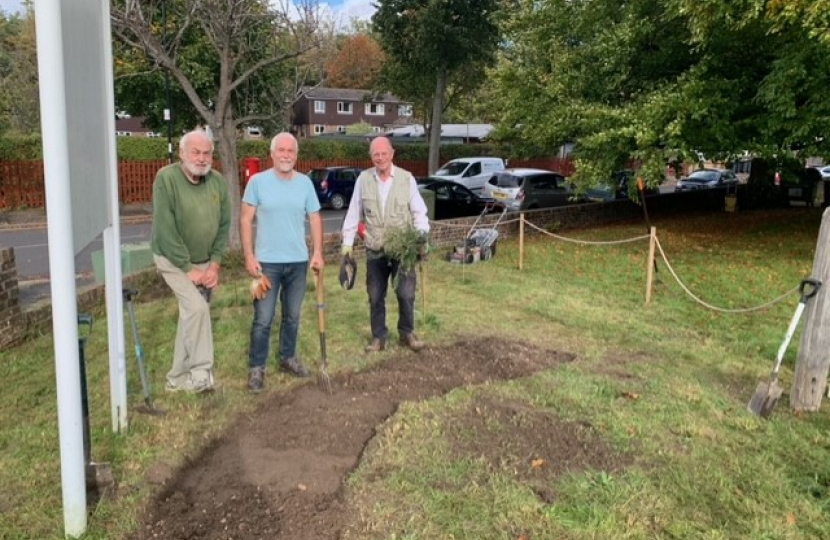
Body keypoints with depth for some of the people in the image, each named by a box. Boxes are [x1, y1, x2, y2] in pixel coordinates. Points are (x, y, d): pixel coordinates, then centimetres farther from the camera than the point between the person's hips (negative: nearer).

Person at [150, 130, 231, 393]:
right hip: (173, 260, -5)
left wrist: (215, 264, -6)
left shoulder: (218, 181, -4)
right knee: (197, 308, -20)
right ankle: (201, 373, -7)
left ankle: (179, 377, 23)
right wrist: (188, 268, -19)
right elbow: (166, 230, -21)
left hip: (205, 262, 5)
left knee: (191, 314, 10)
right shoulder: (166, 178, -19)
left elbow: (224, 225, 1)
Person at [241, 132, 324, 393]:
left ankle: (288, 358, 32)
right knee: (263, 320, 0)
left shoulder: (305, 183, 3)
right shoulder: (258, 181, -6)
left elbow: (315, 219, 7)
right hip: (267, 262, -3)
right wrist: (249, 256, -11)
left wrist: (318, 252, -1)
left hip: (298, 261, 3)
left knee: (292, 316, 15)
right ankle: (256, 367, 13)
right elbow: (245, 220, -5)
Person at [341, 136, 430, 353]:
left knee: (406, 294, 0)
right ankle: (379, 337, 24)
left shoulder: (407, 178, -3)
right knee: (376, 297, 9)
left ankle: (407, 333, 21)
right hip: (375, 250, 2)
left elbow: (419, 212, 0)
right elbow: (353, 213, 5)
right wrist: (347, 241, 3)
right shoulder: (363, 179, 0)